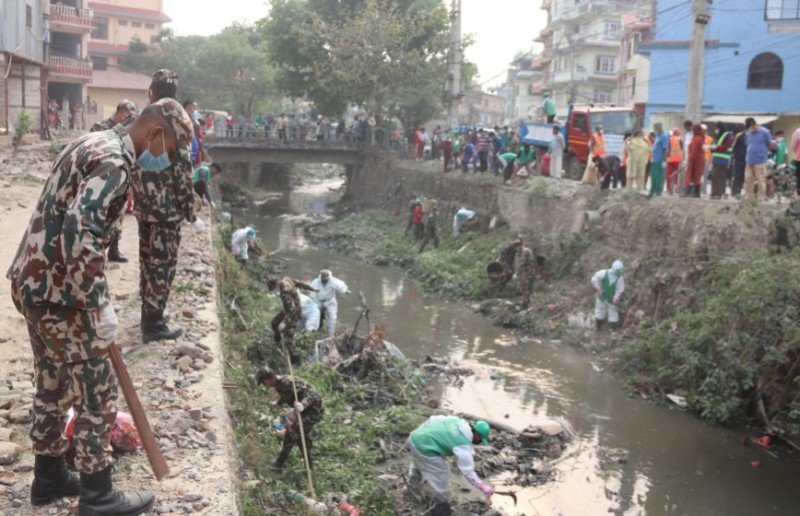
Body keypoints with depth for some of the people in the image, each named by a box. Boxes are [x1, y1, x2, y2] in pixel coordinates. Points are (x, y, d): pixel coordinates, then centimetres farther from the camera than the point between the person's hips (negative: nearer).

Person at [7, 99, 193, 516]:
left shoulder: (95, 143, 14)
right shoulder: (114, 160, -18)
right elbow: (80, 233, -30)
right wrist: (100, 306, -26)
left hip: (33, 281, 10)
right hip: (57, 292, -10)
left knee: (53, 386, 21)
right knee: (96, 393, 2)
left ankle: (48, 477, 34)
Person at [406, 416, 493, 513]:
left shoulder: (458, 421, 4)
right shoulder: (463, 444, -18)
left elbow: (432, 419, 12)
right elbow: (467, 471, -18)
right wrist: (483, 488, -15)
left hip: (415, 436, 10)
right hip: (423, 447, -10)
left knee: (419, 464, 39)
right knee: (441, 474, 3)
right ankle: (442, 503, 21)